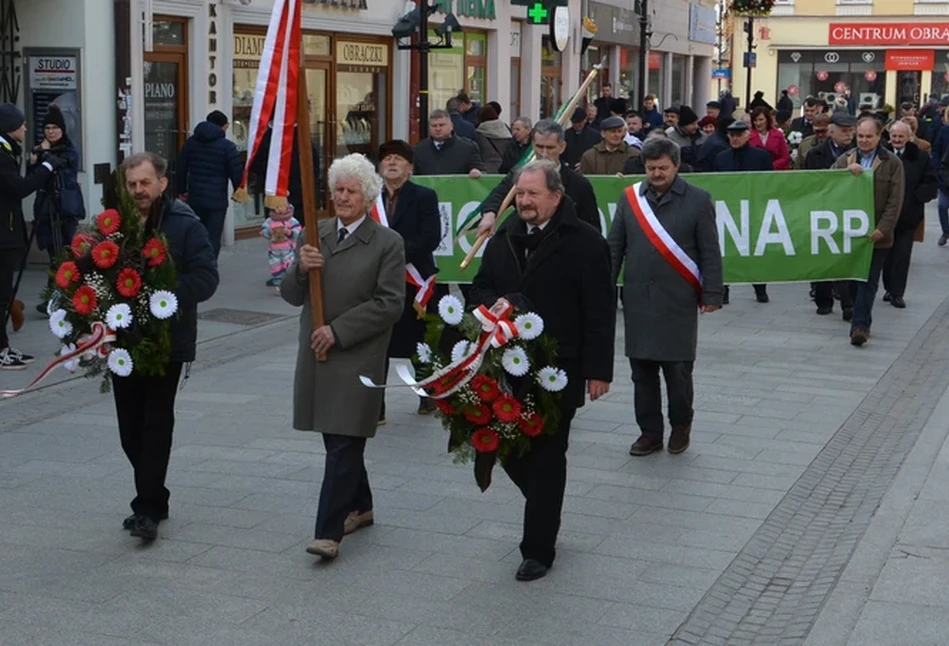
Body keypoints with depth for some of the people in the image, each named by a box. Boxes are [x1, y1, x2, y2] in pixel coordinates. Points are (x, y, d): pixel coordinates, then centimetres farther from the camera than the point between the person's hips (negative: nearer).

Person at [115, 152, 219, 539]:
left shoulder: (185, 225, -6)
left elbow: (206, 279, -12)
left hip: (167, 340, -4)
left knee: (156, 424, -2)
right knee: (130, 425, 9)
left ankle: (148, 508, 3)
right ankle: (153, 500, 24)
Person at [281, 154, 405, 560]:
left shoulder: (387, 243, -5)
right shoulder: (316, 234, 11)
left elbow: (389, 303, -11)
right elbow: (291, 296, 11)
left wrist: (338, 329, -16)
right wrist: (300, 269, -11)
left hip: (358, 357, -6)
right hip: (316, 355, 6)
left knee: (344, 444, -8)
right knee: (337, 439, 15)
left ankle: (329, 531, -9)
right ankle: (359, 507, 33)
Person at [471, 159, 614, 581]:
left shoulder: (584, 242, -8)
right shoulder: (504, 239, 11)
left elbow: (599, 312, -9)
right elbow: (481, 288, 20)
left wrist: (598, 370, -12)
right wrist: (492, 305, -5)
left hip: (557, 372, -6)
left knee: (546, 458, 2)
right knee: (508, 448, 9)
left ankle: (538, 549, 12)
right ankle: (543, 508, 36)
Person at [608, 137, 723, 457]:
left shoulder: (697, 200, 0)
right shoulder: (630, 198, 8)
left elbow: (710, 252, 0)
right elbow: (614, 248, 11)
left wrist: (711, 295, -4)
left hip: (678, 301, -3)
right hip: (637, 299, 3)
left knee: (678, 369, 2)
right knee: (642, 370, 7)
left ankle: (681, 426, 23)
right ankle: (650, 432, 18)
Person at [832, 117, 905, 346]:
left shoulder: (892, 163, -1)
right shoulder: (844, 159, 9)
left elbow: (895, 200, -5)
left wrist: (883, 228, -14)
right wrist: (847, 172, -16)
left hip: (876, 234, -4)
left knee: (868, 281, -7)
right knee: (853, 279, 10)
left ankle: (860, 325, -11)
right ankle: (862, 321, 23)